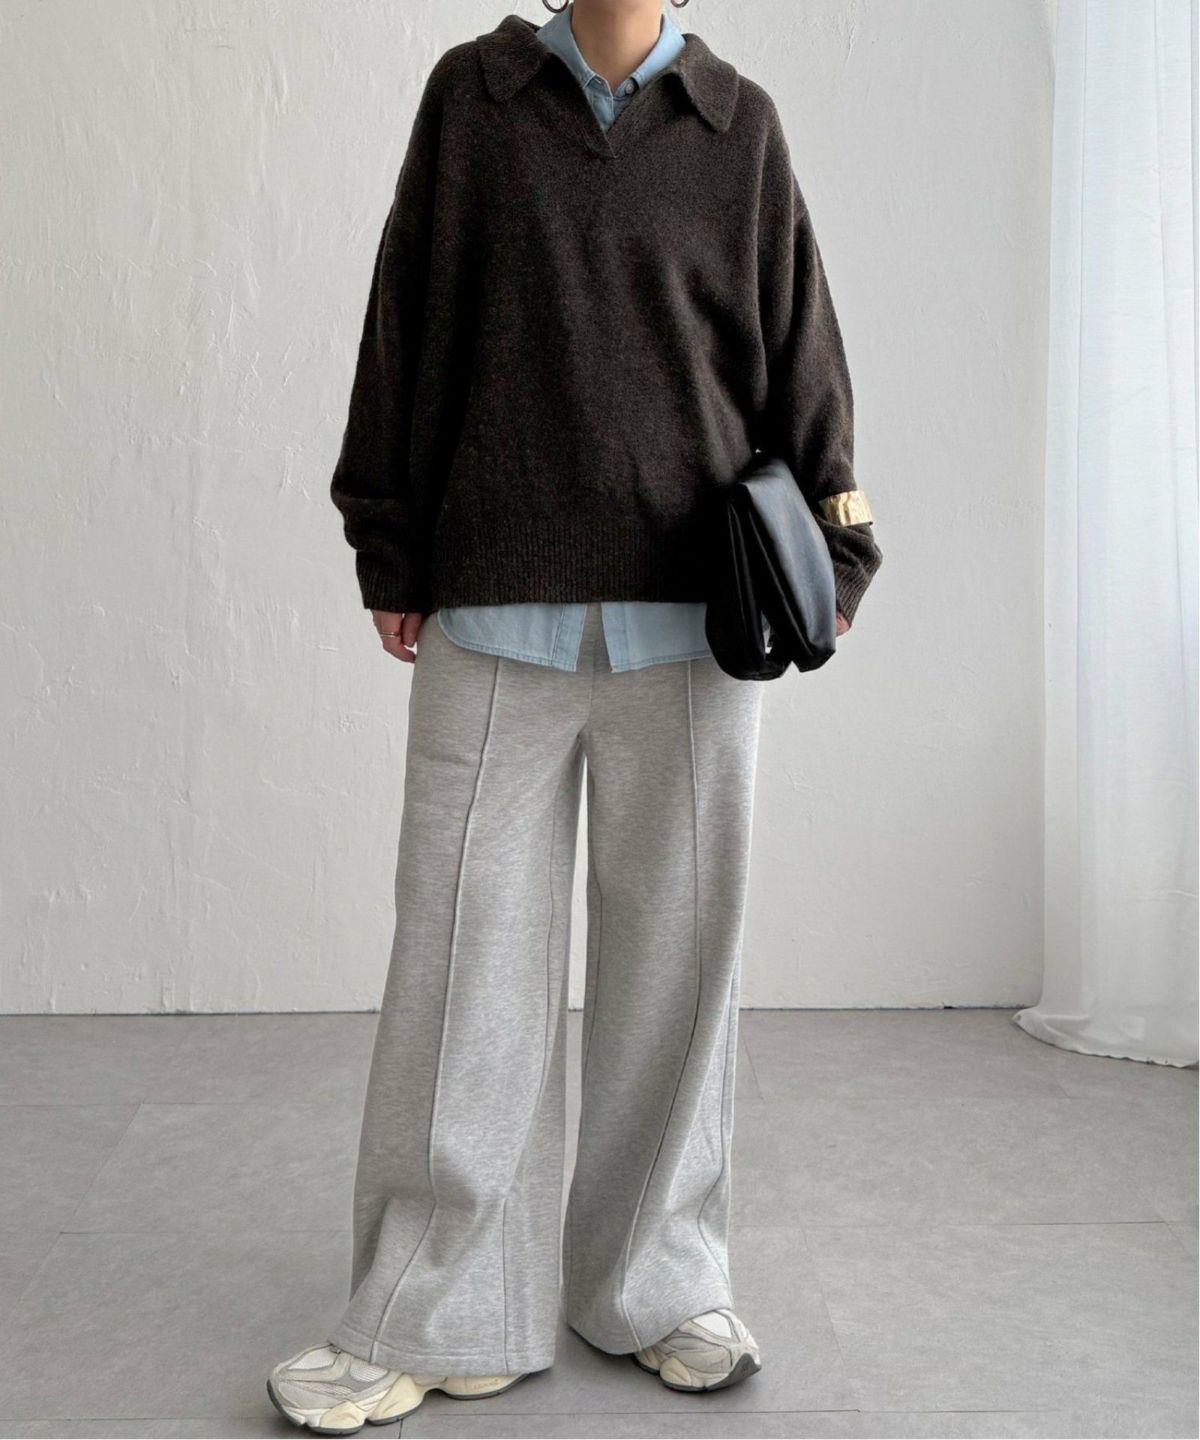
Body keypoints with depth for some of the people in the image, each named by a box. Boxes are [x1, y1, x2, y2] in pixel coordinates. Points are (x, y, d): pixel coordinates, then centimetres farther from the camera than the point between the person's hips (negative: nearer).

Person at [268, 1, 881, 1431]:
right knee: (468, 948, 0)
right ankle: (437, 1318, 13)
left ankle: (659, 1284, 22)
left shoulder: (738, 121, 12)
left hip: (693, 613, 1)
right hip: (496, 608, 0)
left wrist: (831, 552, 6)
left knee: (673, 947, 6)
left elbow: (799, 349, 12)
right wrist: (388, 555, 6)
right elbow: (406, 325, 10)